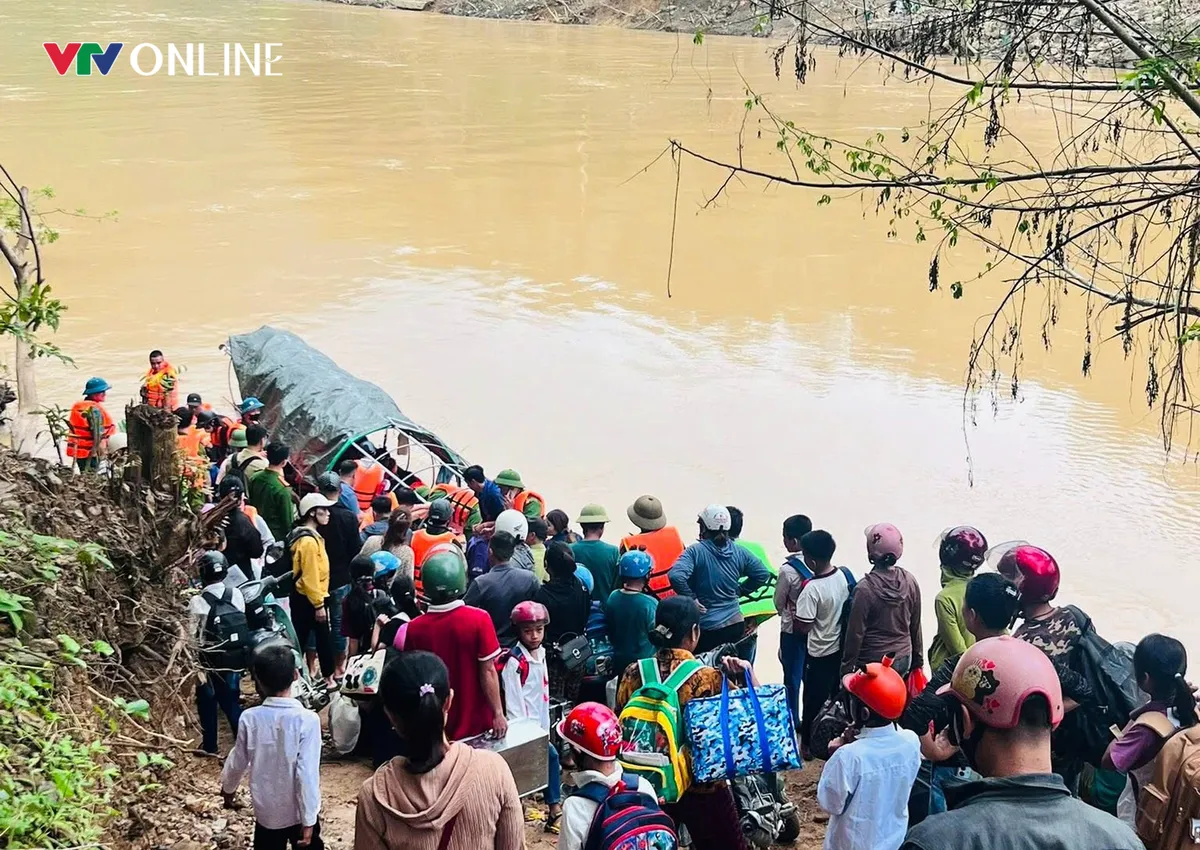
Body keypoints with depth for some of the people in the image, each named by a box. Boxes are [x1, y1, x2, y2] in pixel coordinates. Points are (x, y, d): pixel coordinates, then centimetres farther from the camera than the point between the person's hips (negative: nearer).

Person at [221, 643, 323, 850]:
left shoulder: (250, 718, -14)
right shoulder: (307, 720, -22)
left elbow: (238, 762, 1)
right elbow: (306, 774, -22)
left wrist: (228, 788, 22)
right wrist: (308, 820, -13)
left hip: (266, 813, 3)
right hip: (299, 813, -2)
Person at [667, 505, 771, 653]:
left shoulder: (695, 551, -13)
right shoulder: (739, 552, 2)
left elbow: (676, 576, -27)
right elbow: (763, 574, 11)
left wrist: (691, 598, -14)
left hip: (707, 627, -4)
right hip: (735, 624, 5)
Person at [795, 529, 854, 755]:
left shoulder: (812, 589, -29)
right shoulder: (842, 576, -7)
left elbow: (802, 627, -24)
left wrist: (794, 614, -5)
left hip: (820, 654, -7)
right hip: (841, 647, 7)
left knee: (814, 699, 11)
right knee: (838, 695, 22)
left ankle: (809, 742, 27)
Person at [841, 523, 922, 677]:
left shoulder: (864, 589, -21)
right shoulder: (910, 582, -5)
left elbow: (855, 634, -14)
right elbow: (916, 627, 5)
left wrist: (847, 669, -4)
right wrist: (917, 661, 17)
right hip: (903, 660, 5)